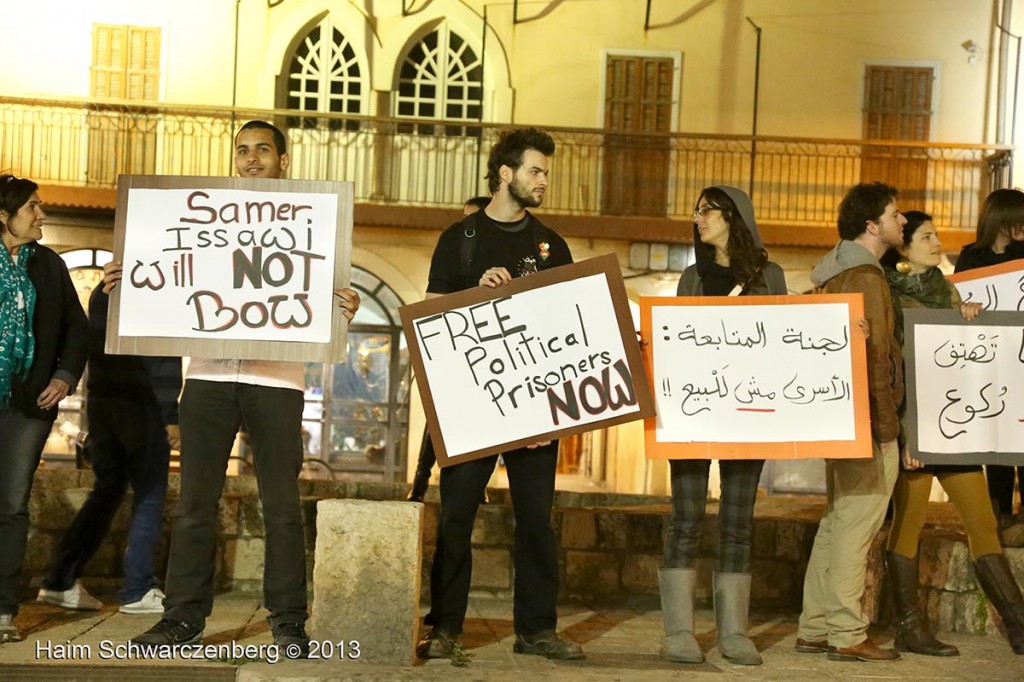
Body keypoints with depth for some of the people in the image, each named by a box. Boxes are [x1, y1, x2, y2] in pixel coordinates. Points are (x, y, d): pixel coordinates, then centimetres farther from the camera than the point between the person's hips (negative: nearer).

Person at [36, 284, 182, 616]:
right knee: (149, 496, 1)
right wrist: (170, 416, -13)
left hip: (99, 402, 7)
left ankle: (59, 581, 11)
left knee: (105, 492, 14)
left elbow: (94, 347, 16)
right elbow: (165, 359, -14)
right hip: (142, 403, -7)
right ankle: (137, 591, 0)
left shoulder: (102, 291, 13)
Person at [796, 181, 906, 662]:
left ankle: (815, 629, 16)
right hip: (868, 424, -10)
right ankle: (848, 635, -2)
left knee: (835, 524, 13)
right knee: (855, 528, -6)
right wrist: (887, 428, -16)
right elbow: (875, 359, -18)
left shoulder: (832, 273, 16)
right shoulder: (866, 277, -14)